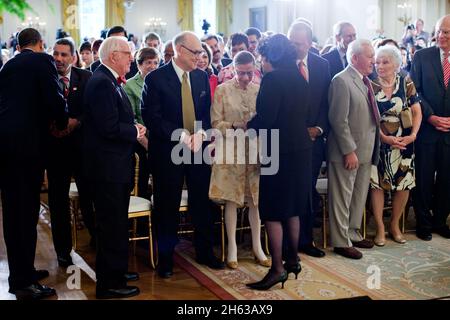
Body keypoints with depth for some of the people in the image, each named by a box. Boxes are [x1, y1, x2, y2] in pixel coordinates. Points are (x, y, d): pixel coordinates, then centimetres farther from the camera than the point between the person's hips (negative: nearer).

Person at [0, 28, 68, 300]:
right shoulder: (43, 61, -2)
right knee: (26, 211, -2)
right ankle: (23, 281, 3)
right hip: (27, 142, -7)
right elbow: (54, 98, -12)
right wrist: (63, 122, 6)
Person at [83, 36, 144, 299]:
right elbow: (110, 128, -25)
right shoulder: (102, 83, -19)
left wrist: (134, 128, 2)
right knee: (112, 225, -2)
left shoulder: (110, 80, 13)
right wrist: (135, 132, -10)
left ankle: (116, 272, 34)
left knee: (115, 223, 20)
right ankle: (109, 284, 9)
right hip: (108, 166, -11)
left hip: (115, 165, 11)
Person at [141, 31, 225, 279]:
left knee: (201, 202, 11)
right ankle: (165, 258, 20)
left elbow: (207, 112, 9)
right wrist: (180, 135, -20)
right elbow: (151, 117, -13)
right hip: (168, 150, -4)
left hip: (199, 147, 4)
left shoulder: (202, 77, 7)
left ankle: (204, 252, 26)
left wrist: (201, 133, -10)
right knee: (167, 205, 6)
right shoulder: (156, 79, -8)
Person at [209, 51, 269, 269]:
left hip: (256, 151, 2)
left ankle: (257, 247, 19)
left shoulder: (260, 90, 5)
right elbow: (216, 123, -4)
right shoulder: (222, 91, -2)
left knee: (256, 199, 7)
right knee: (231, 200, 4)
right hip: (231, 151, -2)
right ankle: (232, 248, 15)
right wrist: (233, 126, -21)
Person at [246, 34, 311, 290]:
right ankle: (293, 259, 27)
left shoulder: (273, 79, -15)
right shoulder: (300, 78, 8)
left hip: (279, 151, -8)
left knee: (273, 211, -2)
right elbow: (304, 114, 13)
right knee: (292, 208, 18)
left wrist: (249, 126, 0)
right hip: (301, 148, 8)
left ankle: (278, 268, 0)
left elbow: (265, 118, -19)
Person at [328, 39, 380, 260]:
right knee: (342, 198, 3)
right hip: (347, 152, -9)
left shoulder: (366, 82, 14)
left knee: (359, 197, 18)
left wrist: (373, 150, 10)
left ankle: (353, 234, 31)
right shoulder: (342, 81, -15)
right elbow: (339, 120, -19)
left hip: (366, 151, 9)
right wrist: (349, 151, -20)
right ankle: (341, 242, 13)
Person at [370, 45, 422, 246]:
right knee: (377, 183, -3)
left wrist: (413, 135, -10)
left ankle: (395, 225, 23)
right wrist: (385, 138, -16)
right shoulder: (370, 86, -5)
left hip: (404, 143, 2)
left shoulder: (406, 84, 1)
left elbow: (417, 111, 4)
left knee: (405, 184, 4)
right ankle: (380, 228, 11)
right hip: (378, 142, -2)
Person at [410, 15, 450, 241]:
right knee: (424, 179, 6)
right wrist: (431, 117, -12)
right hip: (426, 129, -1)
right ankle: (423, 222, 21)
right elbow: (415, 92, -3)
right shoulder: (422, 57, 0)